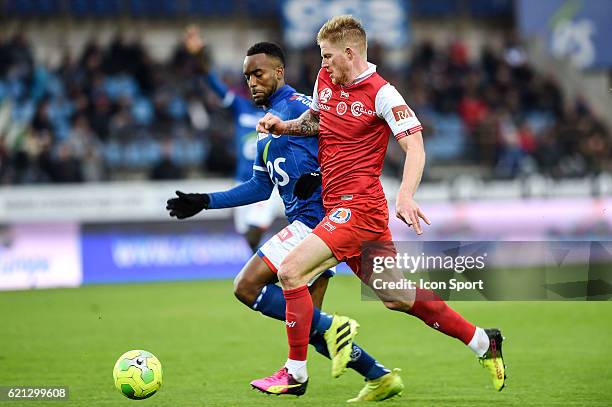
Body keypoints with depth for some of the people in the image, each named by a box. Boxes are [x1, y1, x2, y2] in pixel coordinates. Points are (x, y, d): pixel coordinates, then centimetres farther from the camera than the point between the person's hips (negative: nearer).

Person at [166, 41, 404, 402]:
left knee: (247, 286, -14)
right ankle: (380, 377, 14)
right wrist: (206, 202, 26)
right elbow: (261, 187, 28)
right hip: (309, 225, 10)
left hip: (314, 219, -10)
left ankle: (329, 327, -13)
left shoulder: (296, 106, -6)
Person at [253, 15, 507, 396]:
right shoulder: (325, 79, 11)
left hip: (358, 206, -8)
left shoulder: (381, 93, -12)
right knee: (396, 297, 12)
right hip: (338, 205, 8)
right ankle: (483, 342, 24)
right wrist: (284, 125, 9)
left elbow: (415, 146, -18)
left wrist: (406, 196, -33)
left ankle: (296, 371, -7)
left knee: (291, 270, -17)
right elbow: (316, 119, 30)